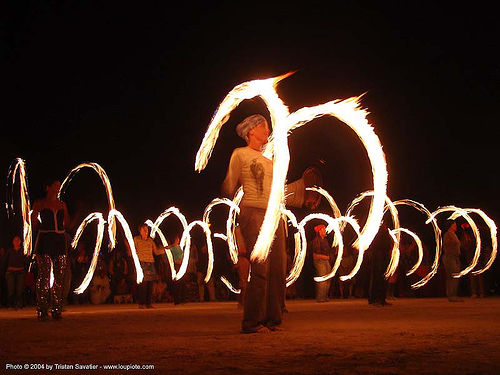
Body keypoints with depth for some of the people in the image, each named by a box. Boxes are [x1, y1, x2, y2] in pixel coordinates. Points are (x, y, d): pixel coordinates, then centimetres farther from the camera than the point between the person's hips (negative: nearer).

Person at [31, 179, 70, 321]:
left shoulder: (62, 205, 16)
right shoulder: (39, 204, 6)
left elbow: (67, 224, 17)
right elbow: (34, 225, 5)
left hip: (60, 240, 4)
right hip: (44, 240, -4)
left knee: (59, 276, -1)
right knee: (44, 276, -7)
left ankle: (57, 309, 3)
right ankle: (42, 311, -4)